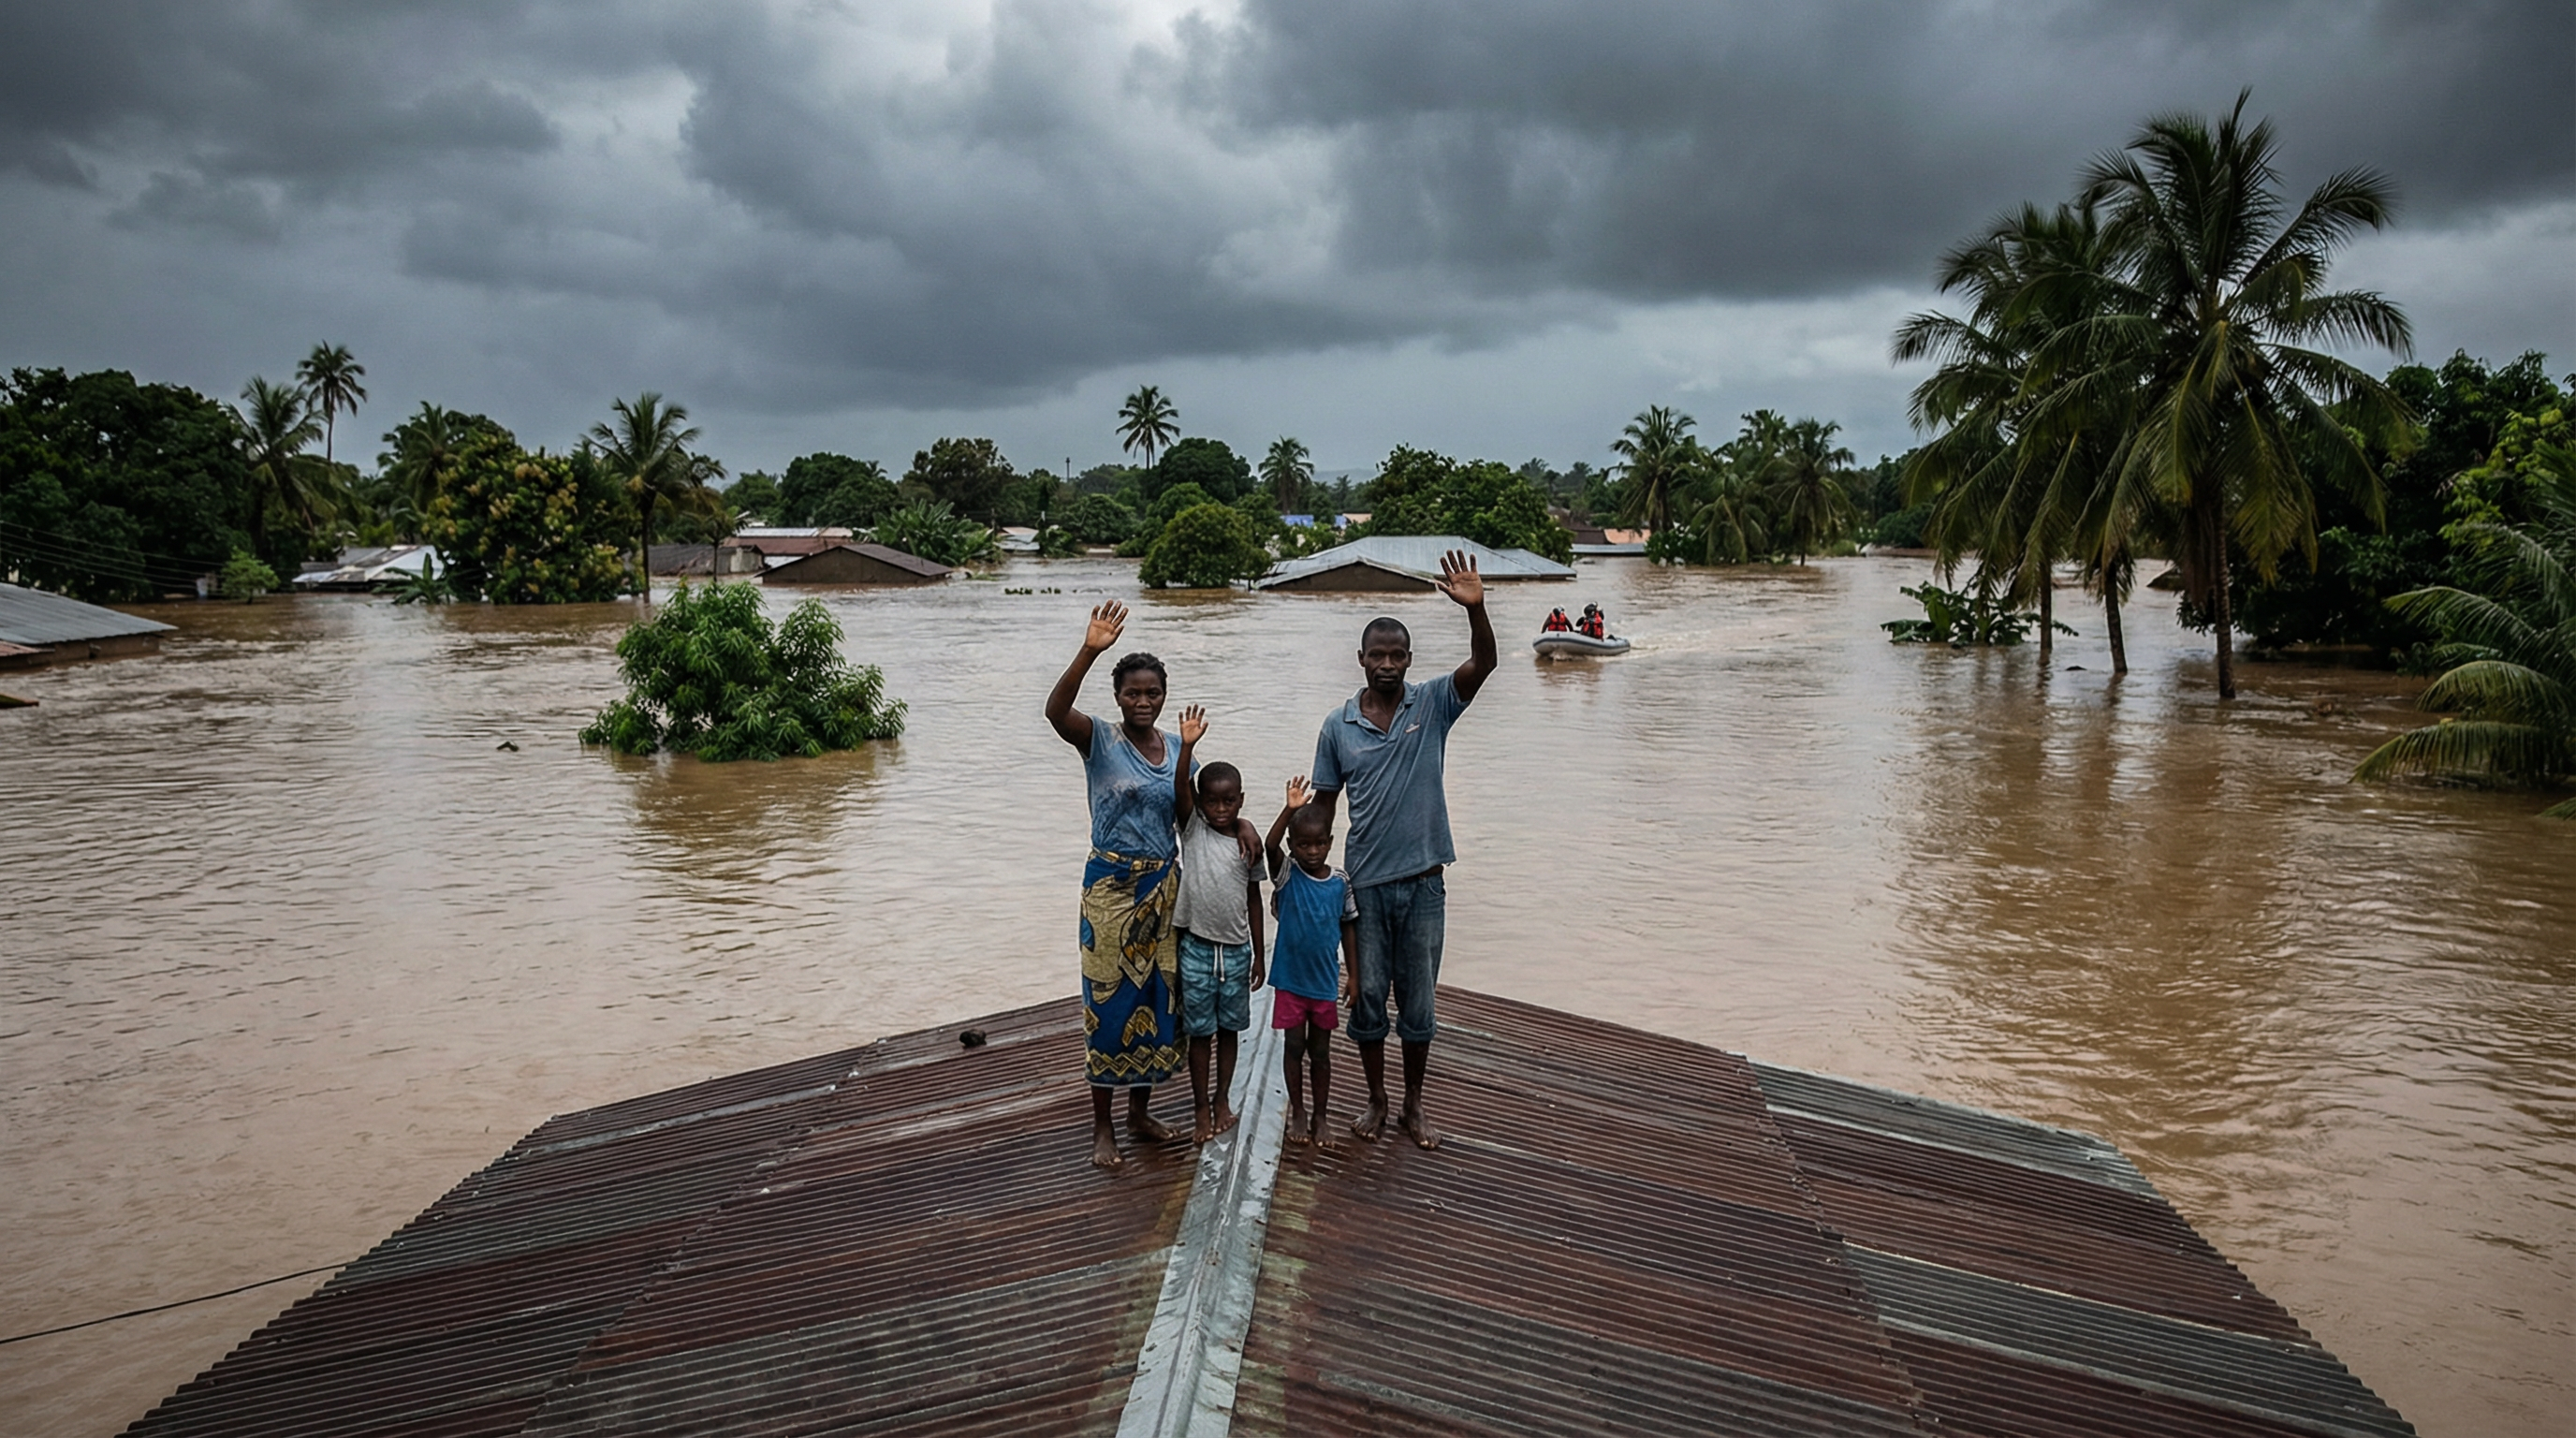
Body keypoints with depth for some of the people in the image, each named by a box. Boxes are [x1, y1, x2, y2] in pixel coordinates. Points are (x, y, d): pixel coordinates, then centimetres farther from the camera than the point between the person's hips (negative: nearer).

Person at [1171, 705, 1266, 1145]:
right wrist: (1188, 746, -42)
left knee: (1228, 1029, 13)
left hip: (1236, 948, 2)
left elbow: (1254, 899, 5)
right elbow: (1180, 787, -25)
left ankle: (1223, 1101, 28)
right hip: (1197, 947, -2)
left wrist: (1258, 955, 6)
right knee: (1199, 1032, 7)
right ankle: (1200, 1107, 19)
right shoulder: (1192, 828, -6)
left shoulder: (1248, 841, -1)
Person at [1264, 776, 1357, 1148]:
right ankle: (1297, 1111, 24)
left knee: (1320, 1050, 11)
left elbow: (1348, 928, 4)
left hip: (1325, 981, 1)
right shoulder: (1287, 876, -10)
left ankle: (1320, 1115, 23)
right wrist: (1290, 809, -39)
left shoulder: (1340, 884, -5)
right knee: (1293, 1046, 9)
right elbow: (1269, 846, -28)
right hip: (1290, 979, -1)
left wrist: (1353, 974, 2)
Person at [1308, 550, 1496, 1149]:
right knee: (1367, 998, 10)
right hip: (1364, 884, 0)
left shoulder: (1433, 705, -2)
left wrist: (1474, 607, -36)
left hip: (1423, 881, 0)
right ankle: (1377, 1101, 29)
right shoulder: (1338, 726, 0)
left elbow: (1483, 663, -19)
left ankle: (1414, 1106, 27)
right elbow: (1323, 806, 6)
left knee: (1418, 1003, 10)